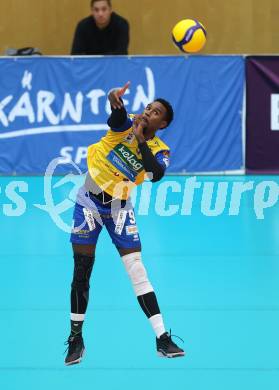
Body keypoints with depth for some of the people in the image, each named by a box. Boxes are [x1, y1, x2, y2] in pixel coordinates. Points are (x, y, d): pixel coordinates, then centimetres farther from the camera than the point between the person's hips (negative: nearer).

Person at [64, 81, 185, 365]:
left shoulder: (160, 151, -6)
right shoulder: (127, 125, -9)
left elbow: (155, 174, -28)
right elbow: (117, 117, -35)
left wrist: (140, 141, -29)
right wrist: (115, 101, -57)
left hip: (120, 208, 1)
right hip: (89, 201, -1)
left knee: (138, 272, -5)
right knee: (81, 273, 2)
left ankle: (162, 340, -3)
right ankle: (76, 338, 15)